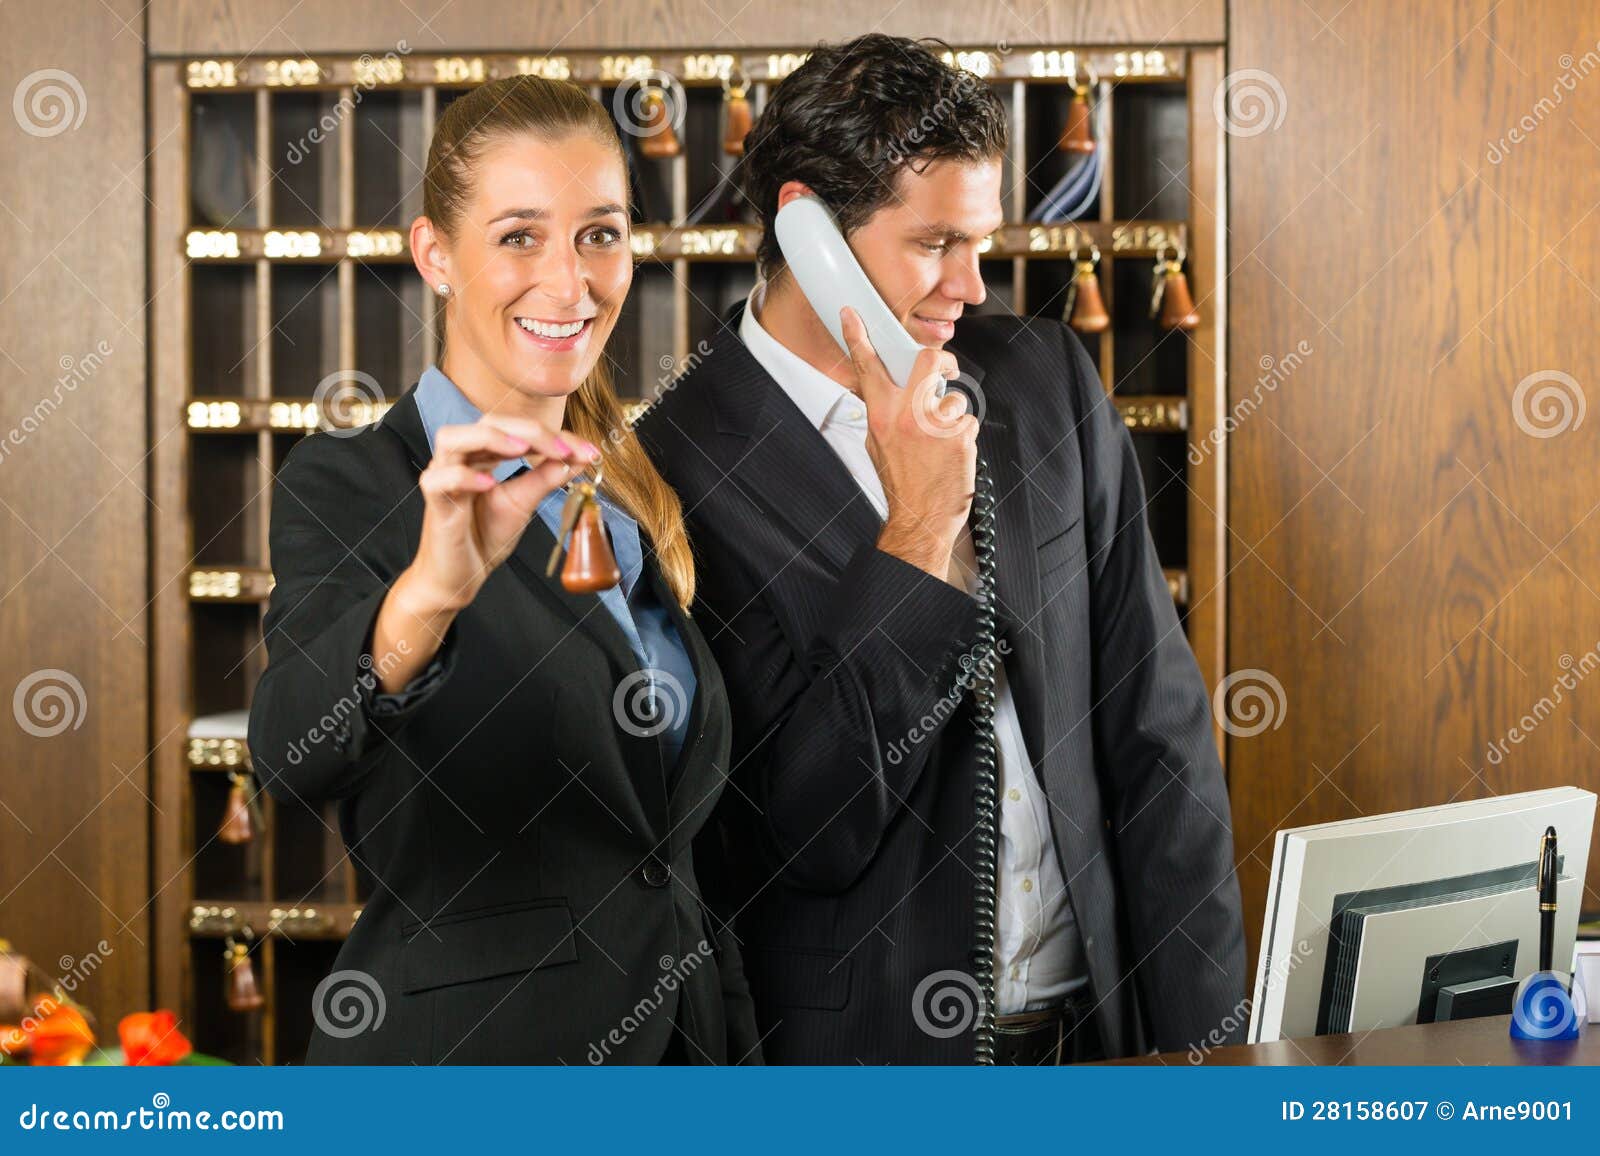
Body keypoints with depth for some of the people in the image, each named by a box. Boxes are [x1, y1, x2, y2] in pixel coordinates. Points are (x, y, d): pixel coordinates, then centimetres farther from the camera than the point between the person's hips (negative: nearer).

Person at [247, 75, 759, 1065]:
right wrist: (429, 591, -46)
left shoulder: (636, 498, 8)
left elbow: (686, 837, 12)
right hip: (459, 1043, -5)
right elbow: (293, 758, -30)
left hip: (676, 1029, 6)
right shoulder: (343, 488, -11)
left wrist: (737, 1052, 6)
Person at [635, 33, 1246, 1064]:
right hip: (868, 1051, -4)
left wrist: (1200, 1028, -2)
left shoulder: (1050, 377, 0)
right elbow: (812, 830, -19)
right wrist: (921, 527, -23)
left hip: (1105, 1018, 4)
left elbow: (1156, 717, 2)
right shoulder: (680, 466, -15)